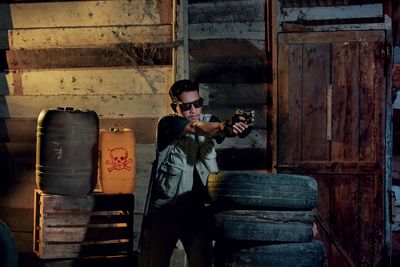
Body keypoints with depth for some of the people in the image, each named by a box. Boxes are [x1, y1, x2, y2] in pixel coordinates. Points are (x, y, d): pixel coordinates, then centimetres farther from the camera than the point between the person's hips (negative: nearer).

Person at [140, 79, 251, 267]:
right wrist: (225, 127, -46)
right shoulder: (167, 124, -8)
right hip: (165, 210, -2)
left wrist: (238, 127, -42)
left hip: (198, 211, 3)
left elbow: (220, 131, -17)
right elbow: (196, 127, -27)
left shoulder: (209, 122, 4)